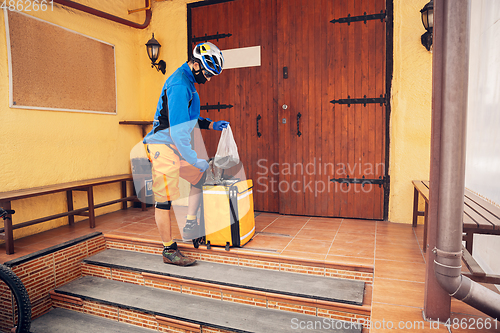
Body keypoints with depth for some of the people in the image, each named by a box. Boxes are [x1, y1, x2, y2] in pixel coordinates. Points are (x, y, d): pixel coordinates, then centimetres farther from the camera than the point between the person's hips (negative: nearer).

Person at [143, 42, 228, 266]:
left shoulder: (188, 82, 14)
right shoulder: (180, 85, -19)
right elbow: (178, 129, -25)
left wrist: (211, 125, 11)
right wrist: (194, 160, -20)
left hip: (177, 147, 10)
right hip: (163, 147, -10)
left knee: (201, 177, 13)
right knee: (165, 199, -2)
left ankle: (190, 227, 19)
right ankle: (169, 251, 9)